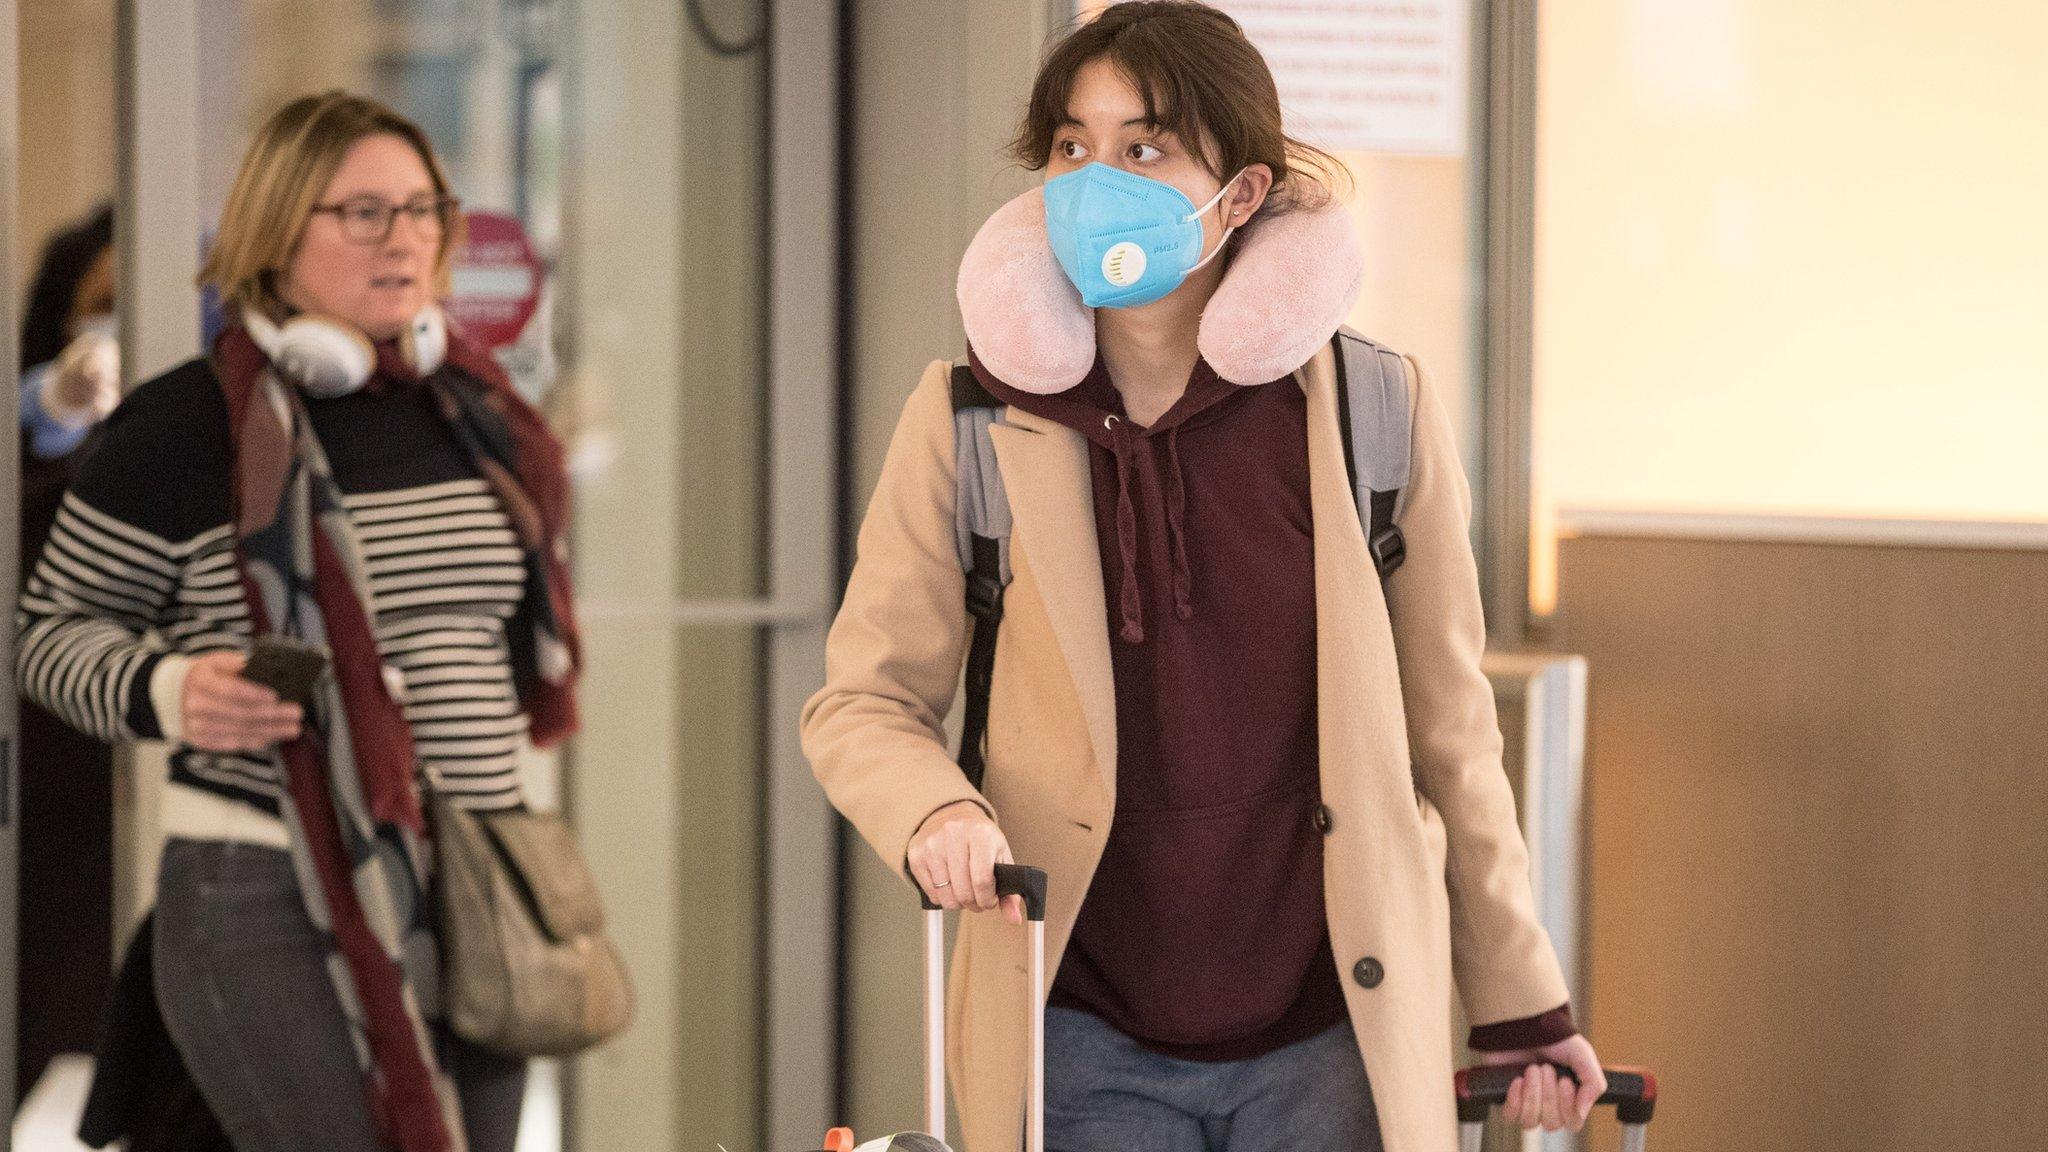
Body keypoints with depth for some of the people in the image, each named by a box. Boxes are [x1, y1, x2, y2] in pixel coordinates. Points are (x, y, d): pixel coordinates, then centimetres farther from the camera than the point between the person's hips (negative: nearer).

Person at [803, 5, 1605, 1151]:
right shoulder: (967, 421, -1)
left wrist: (1521, 1006, 12)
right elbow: (862, 700, 5)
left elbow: (1449, 731, 7)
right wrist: (935, 810, -17)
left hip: (1329, 1042, 0)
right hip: (1083, 1045, 0)